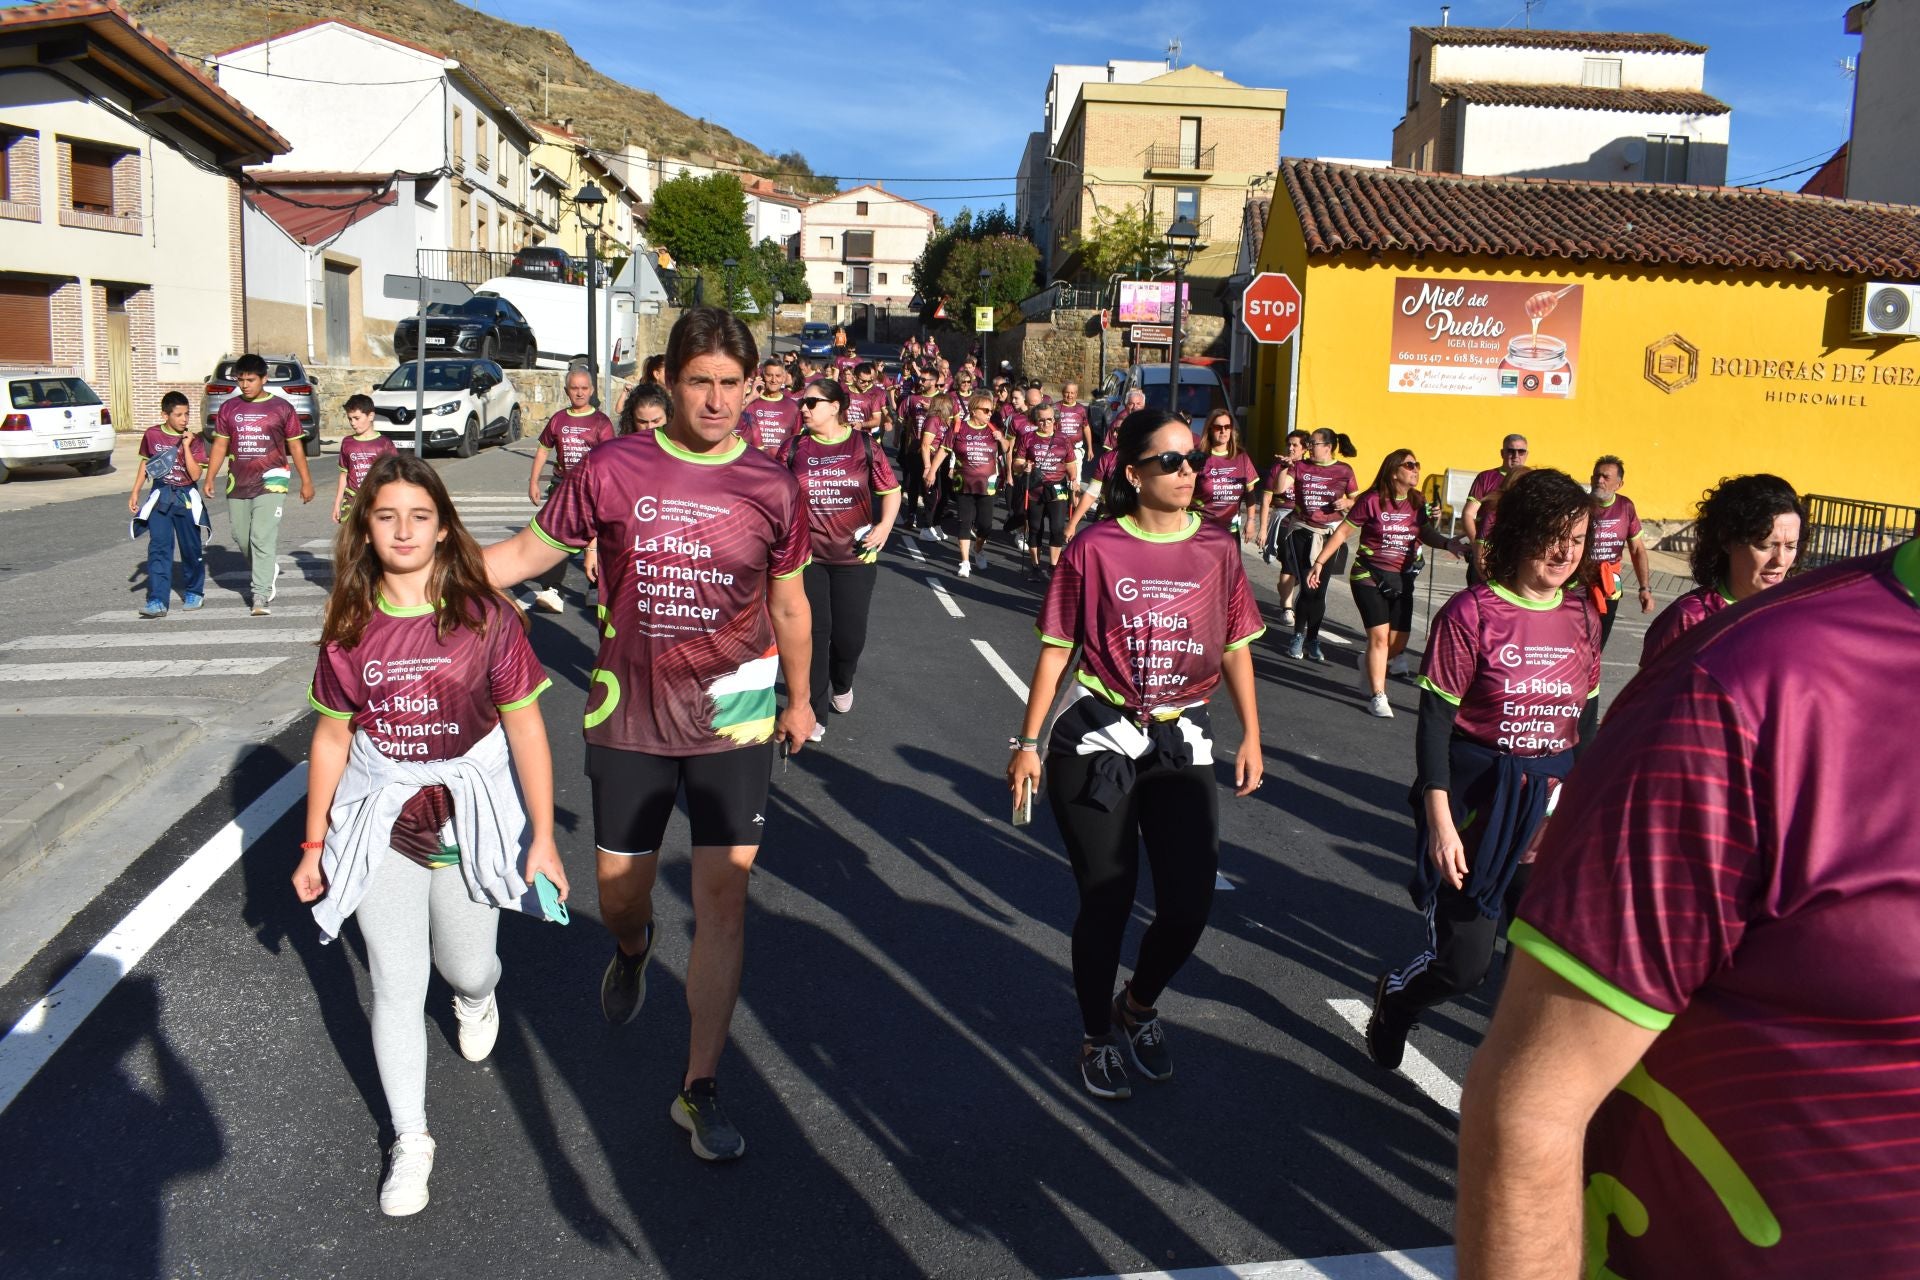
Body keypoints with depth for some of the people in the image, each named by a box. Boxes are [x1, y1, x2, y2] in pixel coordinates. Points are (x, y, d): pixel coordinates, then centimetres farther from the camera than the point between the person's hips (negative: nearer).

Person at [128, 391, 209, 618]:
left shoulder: (193, 440, -5)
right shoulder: (152, 435, 0)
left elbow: (195, 475, -15)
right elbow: (145, 463, 14)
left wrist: (186, 446, -18)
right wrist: (135, 493, 12)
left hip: (186, 498, -1)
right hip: (160, 497, 1)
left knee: (191, 548, 9)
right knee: (159, 549, -7)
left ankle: (194, 593, 29)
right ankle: (157, 601, -11)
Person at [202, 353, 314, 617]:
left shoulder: (281, 408, 2)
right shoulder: (228, 409, 10)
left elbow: (295, 446, 6)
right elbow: (220, 445, 13)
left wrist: (306, 481, 6)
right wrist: (209, 478, 5)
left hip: (270, 482, -4)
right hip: (238, 483, 5)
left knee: (263, 538, -13)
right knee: (242, 538, 11)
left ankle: (262, 595, -13)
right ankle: (267, 574, 34)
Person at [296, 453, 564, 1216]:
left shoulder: (485, 618, -11)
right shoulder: (349, 628, -3)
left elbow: (526, 729, -8)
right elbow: (332, 737, 5)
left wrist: (542, 838, -7)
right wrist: (315, 844, 9)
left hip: (470, 818, -1)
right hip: (381, 825, 1)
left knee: (466, 969, 14)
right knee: (397, 986, 2)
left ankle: (477, 999, 53)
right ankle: (410, 1141, 19)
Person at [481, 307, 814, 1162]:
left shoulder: (772, 487, -1)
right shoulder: (612, 470, -4)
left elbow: (789, 603, 11)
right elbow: (528, 552, 3)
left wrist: (799, 698, 19)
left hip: (733, 720, 0)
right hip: (629, 717, 1)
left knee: (723, 901, -1)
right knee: (619, 891, 13)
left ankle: (700, 1090, 13)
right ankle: (632, 953, 53)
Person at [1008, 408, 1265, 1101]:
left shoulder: (1218, 549, 2)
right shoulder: (1096, 548, -7)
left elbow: (1235, 649, 9)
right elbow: (1057, 649, -3)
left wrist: (1251, 735, 7)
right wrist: (1028, 742, -2)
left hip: (1183, 740, 3)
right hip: (1099, 738, -3)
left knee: (1189, 904, 0)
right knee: (1105, 902, 5)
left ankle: (1139, 1006, 32)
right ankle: (1097, 1037, 30)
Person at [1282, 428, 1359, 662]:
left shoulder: (1344, 471, 1)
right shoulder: (1300, 467, 3)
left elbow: (1357, 500, 9)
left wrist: (1346, 504, -12)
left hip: (1329, 535, 0)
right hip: (1302, 532, 0)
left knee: (1319, 590, 3)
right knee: (1308, 588, -6)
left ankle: (1312, 640, 16)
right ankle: (1298, 636, 11)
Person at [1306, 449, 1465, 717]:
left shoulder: (1417, 502, 3)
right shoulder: (1372, 500, -11)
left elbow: (1427, 534, 6)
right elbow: (1342, 532, -6)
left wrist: (1448, 543, -16)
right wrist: (1319, 562, -8)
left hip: (1402, 579, 5)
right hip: (1369, 577, -5)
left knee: (1398, 642, 6)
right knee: (1380, 635, -13)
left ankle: (1369, 665, 38)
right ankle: (1377, 696, -2)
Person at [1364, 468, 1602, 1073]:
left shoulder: (1582, 616, 4)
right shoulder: (1471, 613, -12)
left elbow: (1584, 717, 14)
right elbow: (1435, 721, -12)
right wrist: (1440, 821, -16)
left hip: (1553, 808, 5)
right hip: (1477, 804, -5)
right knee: (1463, 961, 1)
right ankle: (1393, 997, 34)